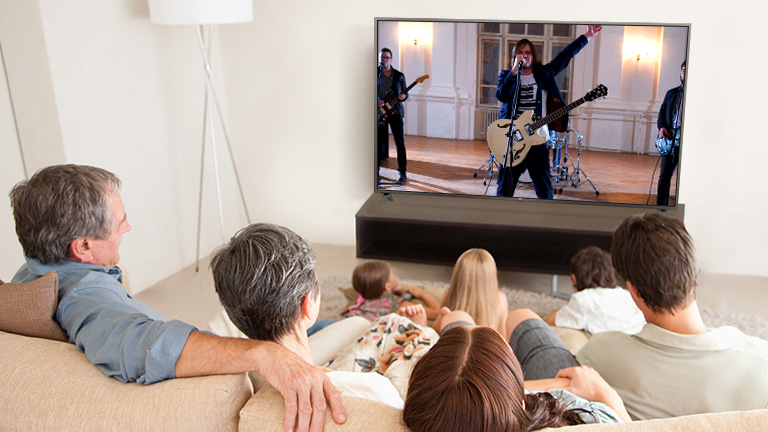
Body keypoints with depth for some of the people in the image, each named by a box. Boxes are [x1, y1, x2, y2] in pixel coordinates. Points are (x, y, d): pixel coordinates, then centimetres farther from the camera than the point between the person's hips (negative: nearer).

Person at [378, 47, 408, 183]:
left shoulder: (399, 76, 8)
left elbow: (405, 94, 12)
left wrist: (403, 96, -12)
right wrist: (376, 101, -14)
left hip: (395, 112, 1)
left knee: (399, 143, -2)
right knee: (378, 142, 2)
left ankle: (402, 172, 6)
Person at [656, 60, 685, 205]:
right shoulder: (671, 93, 17)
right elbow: (662, 112, 20)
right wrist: (661, 127, 1)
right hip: (670, 139, 4)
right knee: (664, 176, 3)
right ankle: (661, 205, 12)